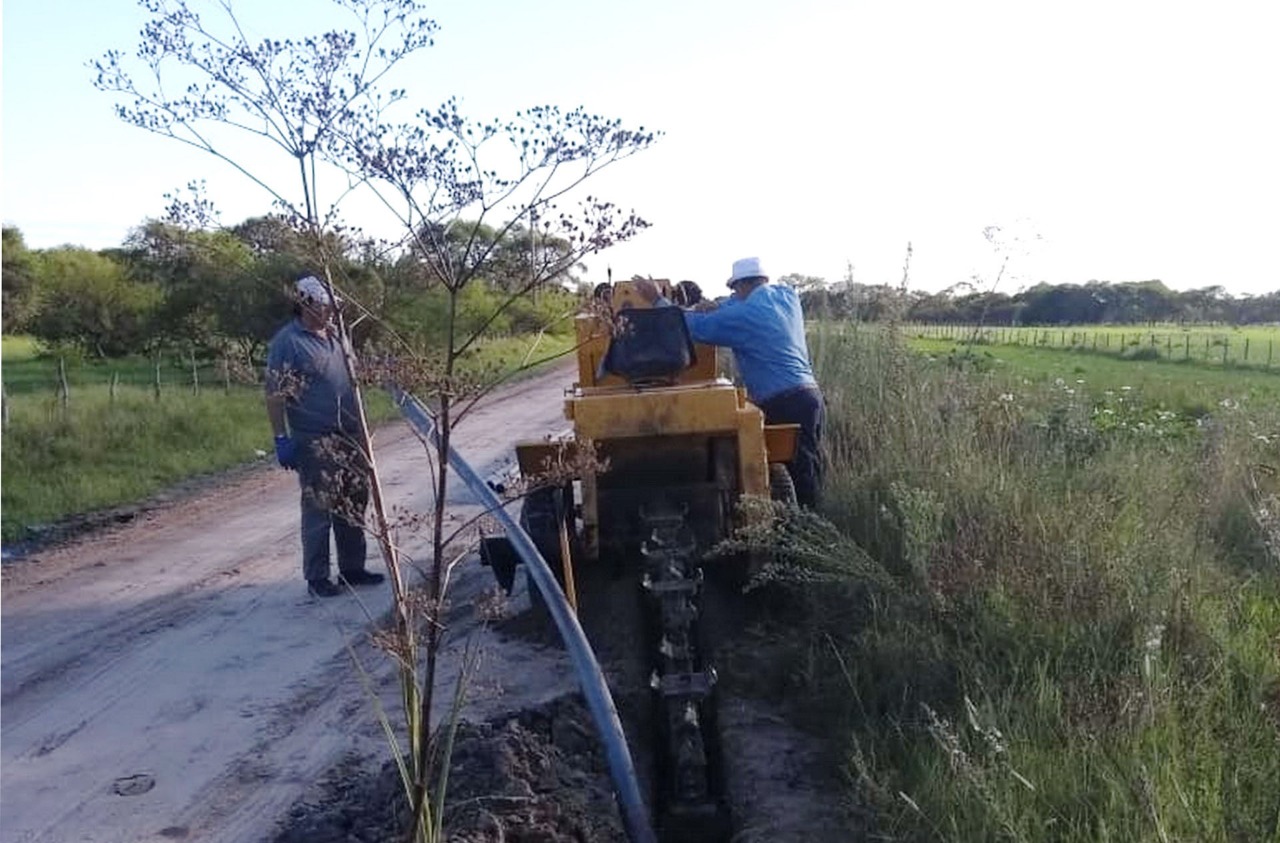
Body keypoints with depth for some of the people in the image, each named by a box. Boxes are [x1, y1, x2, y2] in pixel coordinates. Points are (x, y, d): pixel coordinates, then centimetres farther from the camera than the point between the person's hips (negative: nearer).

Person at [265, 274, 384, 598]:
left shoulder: (335, 334, 11)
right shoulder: (287, 341, -11)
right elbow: (275, 395, -14)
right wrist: (281, 439, -17)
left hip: (349, 436, 8)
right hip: (314, 442, -7)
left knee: (354, 504, 13)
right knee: (319, 510, 1)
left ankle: (352, 568, 26)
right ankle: (317, 577, 13)